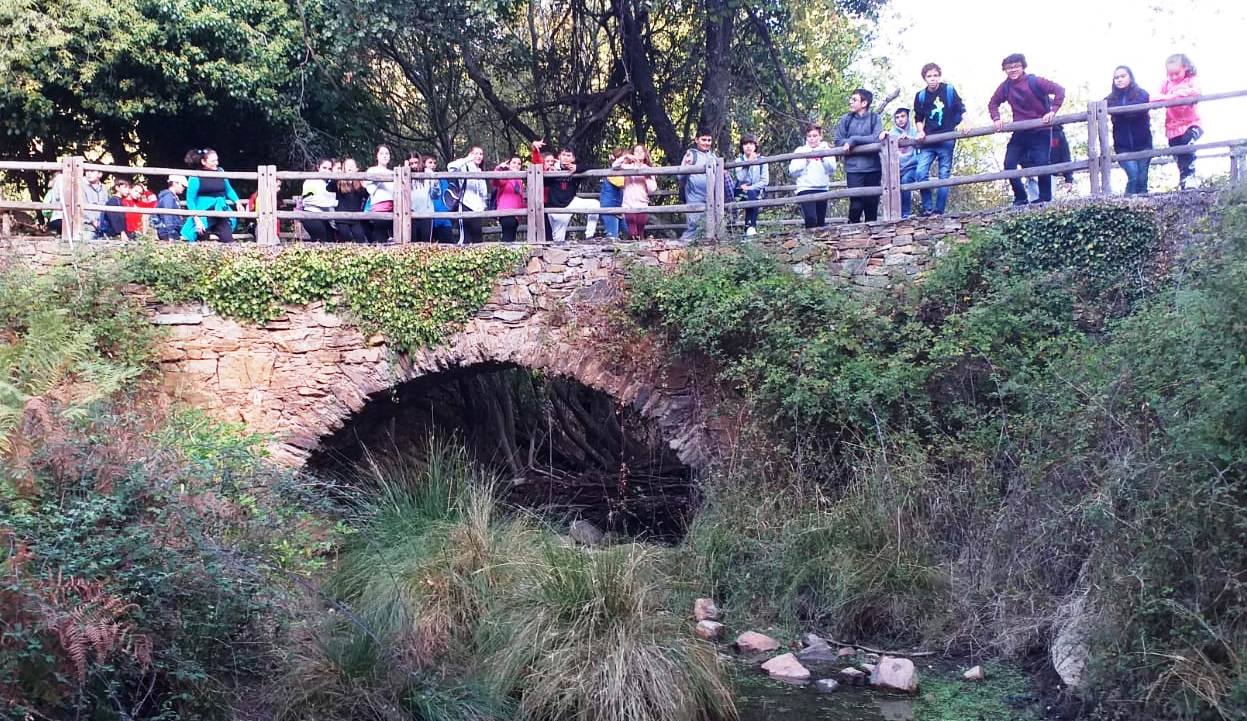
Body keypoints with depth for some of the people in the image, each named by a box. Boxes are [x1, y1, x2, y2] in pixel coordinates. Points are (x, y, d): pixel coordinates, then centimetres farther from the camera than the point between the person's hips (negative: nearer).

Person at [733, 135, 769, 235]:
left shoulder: (761, 160, 3)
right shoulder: (739, 160, 3)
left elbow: (765, 181, -4)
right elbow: (740, 177, -15)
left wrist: (750, 187, -14)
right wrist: (749, 162, -21)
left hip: (756, 190, 1)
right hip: (742, 191, -1)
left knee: (752, 194, -31)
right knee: (751, 195, -32)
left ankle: (750, 227, -26)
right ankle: (751, 226, -30)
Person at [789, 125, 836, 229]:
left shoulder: (827, 150, 11)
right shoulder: (800, 151, 7)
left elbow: (832, 168, -1)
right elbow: (792, 171, -3)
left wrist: (823, 159, -16)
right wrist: (805, 161, -13)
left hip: (822, 189, 3)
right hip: (805, 189, -3)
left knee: (821, 221, 6)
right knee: (811, 219, -20)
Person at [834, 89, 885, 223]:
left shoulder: (874, 118, 2)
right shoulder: (846, 120, 7)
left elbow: (877, 138, -11)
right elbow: (839, 141, 2)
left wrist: (854, 140, -12)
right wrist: (867, 140, -7)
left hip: (873, 168, 0)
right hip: (854, 169, 0)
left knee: (872, 203, 6)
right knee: (856, 204, -9)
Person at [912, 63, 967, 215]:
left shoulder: (949, 90, -2)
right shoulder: (920, 96, 3)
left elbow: (961, 109, 5)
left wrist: (962, 123, -11)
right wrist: (921, 132, -3)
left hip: (947, 141, -1)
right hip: (928, 142, 2)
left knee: (944, 177, -1)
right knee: (920, 173, -14)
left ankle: (939, 211, 4)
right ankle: (927, 208, -4)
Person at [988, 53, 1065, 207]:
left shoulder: (1035, 81, -11)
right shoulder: (1005, 86, 0)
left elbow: (1059, 90, -15)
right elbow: (993, 103, 14)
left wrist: (1052, 111, -24)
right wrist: (996, 119, -4)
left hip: (1041, 131, -4)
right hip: (1020, 132, 4)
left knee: (1042, 163, -10)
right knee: (1009, 164, -4)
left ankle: (1045, 198, 5)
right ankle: (1020, 198, 10)